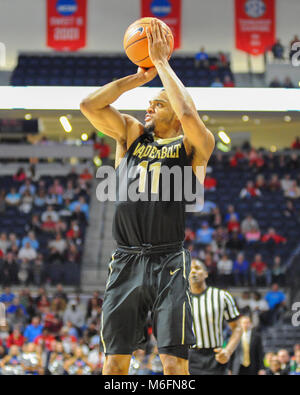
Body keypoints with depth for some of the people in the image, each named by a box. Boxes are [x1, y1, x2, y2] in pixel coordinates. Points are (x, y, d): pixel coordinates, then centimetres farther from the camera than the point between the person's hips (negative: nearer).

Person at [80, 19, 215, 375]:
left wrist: (162, 62, -7)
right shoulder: (131, 134, 16)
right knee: (114, 361, 1)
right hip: (126, 261, 4)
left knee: (174, 361, -8)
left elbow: (187, 113, -17)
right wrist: (140, 76, 5)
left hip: (168, 262, -4)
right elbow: (89, 105, 4)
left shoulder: (192, 146, 4)